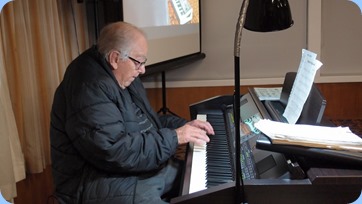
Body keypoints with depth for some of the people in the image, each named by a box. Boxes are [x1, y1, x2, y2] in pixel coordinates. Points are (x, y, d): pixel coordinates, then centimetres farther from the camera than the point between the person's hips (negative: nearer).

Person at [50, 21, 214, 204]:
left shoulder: (121, 76, 10)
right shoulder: (89, 89, -25)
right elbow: (116, 152, -30)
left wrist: (182, 125, 6)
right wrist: (173, 137, -22)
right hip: (105, 183, -10)